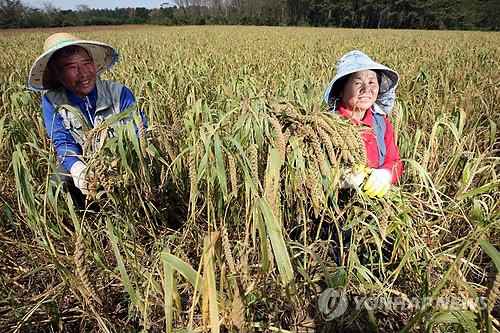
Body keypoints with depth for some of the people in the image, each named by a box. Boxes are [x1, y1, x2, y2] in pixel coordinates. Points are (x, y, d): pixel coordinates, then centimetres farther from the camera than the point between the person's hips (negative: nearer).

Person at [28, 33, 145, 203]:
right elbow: (63, 142, -11)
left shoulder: (120, 94, -11)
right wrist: (78, 168, -34)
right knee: (60, 178, -28)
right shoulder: (51, 101, -6)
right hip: (85, 164, 1)